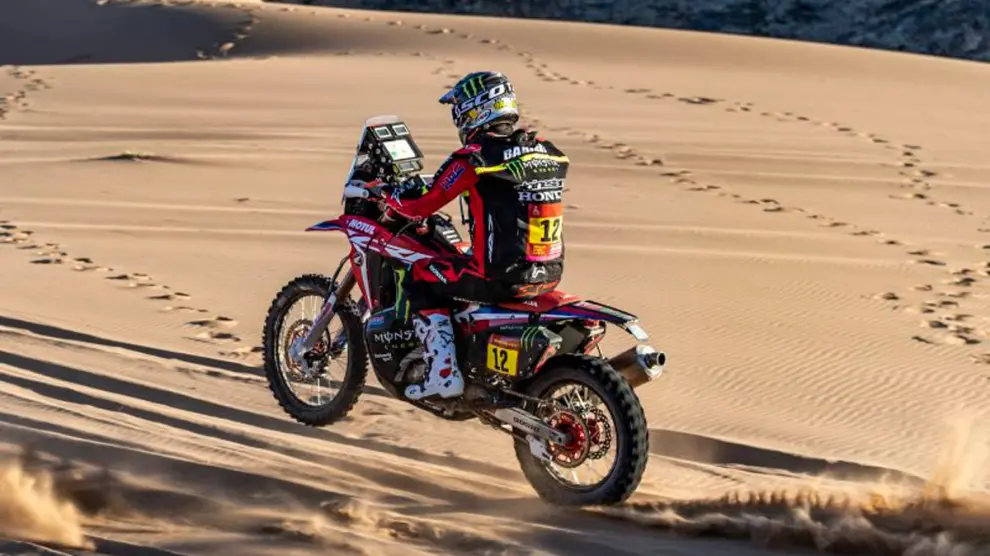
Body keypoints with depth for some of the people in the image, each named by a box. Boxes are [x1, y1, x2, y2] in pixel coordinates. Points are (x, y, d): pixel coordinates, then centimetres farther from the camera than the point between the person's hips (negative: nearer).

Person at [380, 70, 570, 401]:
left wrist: (390, 199, 13)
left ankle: (444, 374, 1)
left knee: (419, 279, 10)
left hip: (502, 277, -7)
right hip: (549, 275, 7)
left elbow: (422, 206, -7)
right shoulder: (547, 152, 8)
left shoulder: (474, 158, -12)